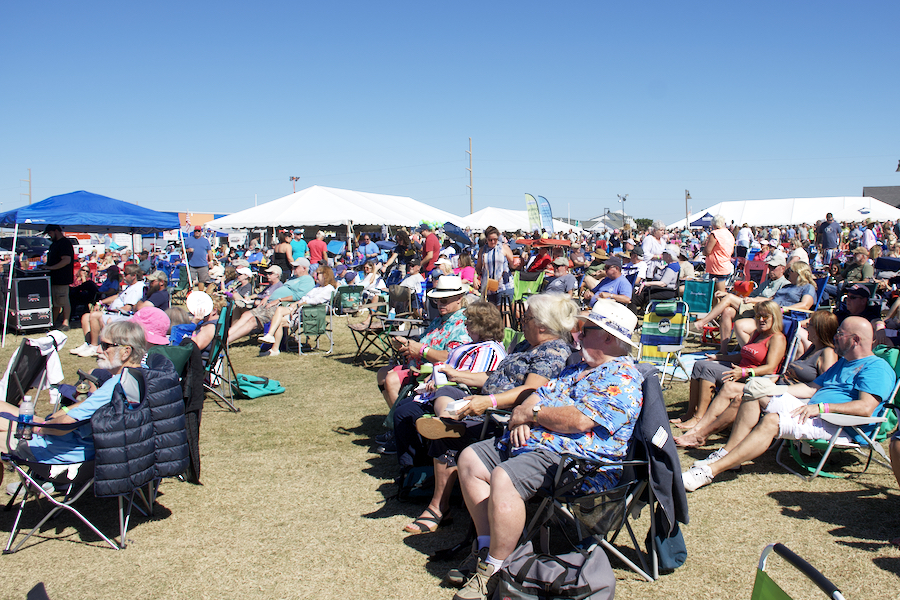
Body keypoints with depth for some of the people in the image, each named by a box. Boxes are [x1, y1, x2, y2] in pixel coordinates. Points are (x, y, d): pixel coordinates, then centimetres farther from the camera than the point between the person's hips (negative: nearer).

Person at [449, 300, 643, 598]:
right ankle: (486, 547, 4)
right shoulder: (579, 368, 23)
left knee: (503, 478, -33)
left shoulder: (623, 378, -11)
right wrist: (522, 419, -3)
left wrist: (532, 413, -11)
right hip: (532, 441, 11)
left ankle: (493, 572, -19)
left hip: (575, 459, -11)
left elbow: (579, 419, -23)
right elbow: (542, 394, 20)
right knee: (470, 459, 5)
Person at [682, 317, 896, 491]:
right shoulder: (843, 362, 25)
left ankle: (710, 471, -38)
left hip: (839, 426, -10)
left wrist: (820, 407, -25)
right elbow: (812, 388, 24)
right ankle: (727, 453, -12)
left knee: (772, 421, -31)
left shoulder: (877, 368, -7)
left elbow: (866, 408, -22)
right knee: (756, 396, 1)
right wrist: (777, 389, 9)